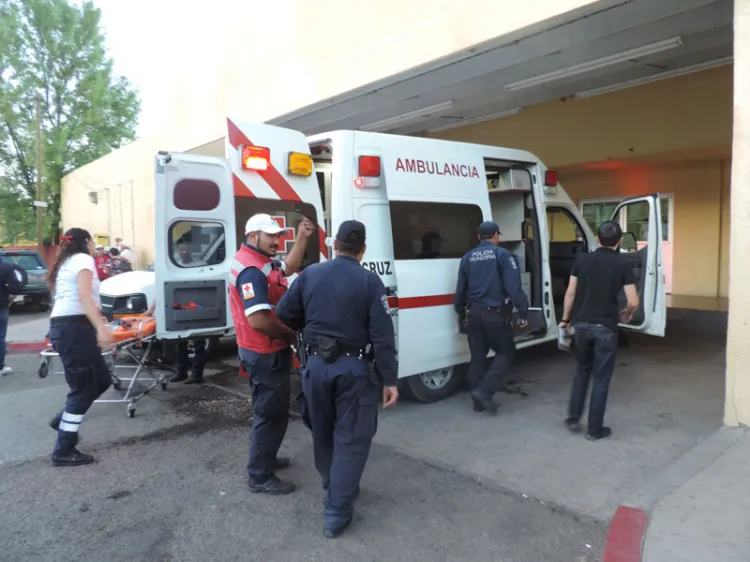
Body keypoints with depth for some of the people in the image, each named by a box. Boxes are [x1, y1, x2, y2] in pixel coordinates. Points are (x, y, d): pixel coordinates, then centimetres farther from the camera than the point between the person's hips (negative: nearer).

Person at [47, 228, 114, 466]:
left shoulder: (65, 263, 25)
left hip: (63, 325, 10)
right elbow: (84, 295, -18)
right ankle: (64, 451, -1)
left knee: (101, 380, 13)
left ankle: (63, 421, 23)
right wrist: (100, 327, -27)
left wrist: (94, 319, 44)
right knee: (83, 387, -6)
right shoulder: (83, 259, -4)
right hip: (73, 327, -10)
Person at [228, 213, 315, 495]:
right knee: (271, 414, 2)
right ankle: (260, 477, 16)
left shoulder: (261, 261, 7)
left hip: (267, 351, 11)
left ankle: (265, 458, 40)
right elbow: (258, 320, -35)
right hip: (266, 354, -11)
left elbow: (289, 267, 26)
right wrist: (291, 334, -18)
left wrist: (302, 237, 13)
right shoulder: (251, 269, -26)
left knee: (269, 411, 24)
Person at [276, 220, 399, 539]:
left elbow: (283, 314, 6)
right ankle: (336, 513, 9)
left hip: (315, 364, 4)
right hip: (353, 368, -4)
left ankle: (335, 489, 43)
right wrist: (390, 379, -7)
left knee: (323, 433, 22)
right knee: (350, 439, 7)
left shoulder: (309, 274, 2)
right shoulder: (369, 281, -9)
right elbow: (382, 336, -12)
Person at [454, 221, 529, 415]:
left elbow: (460, 290, 15)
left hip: (475, 313, 5)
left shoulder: (467, 258, 10)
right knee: (505, 352, 11)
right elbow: (514, 287, -15)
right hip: (496, 314, -5)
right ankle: (484, 390, -3)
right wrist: (523, 312, -11)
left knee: (477, 357, 13)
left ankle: (478, 401, 19)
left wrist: (461, 315, 25)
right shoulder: (502, 255, -6)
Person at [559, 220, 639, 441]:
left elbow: (570, 293, 2)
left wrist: (565, 319, 13)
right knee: (601, 378, 7)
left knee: (582, 370, 22)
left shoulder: (582, 260, 1)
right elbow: (633, 302, -9)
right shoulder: (622, 265, -5)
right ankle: (595, 429, 14)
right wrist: (627, 314, 13)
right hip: (605, 328, -3)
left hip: (581, 324, 3)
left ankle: (573, 418, 21)